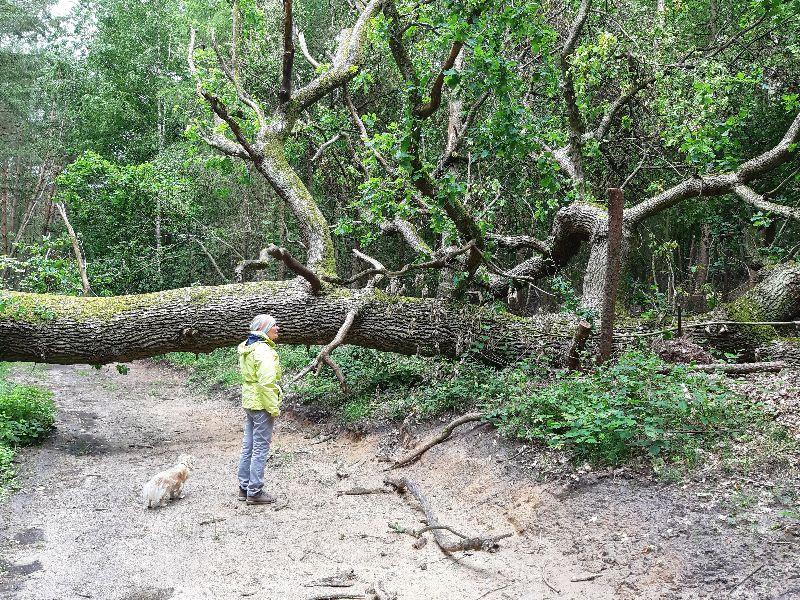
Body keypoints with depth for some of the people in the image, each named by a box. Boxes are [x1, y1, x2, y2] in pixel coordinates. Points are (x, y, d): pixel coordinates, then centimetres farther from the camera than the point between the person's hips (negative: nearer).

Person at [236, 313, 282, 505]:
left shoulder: (246, 348, 11)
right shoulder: (264, 351, -20)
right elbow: (267, 383, -25)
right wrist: (274, 408, -18)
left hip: (249, 402, 10)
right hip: (262, 404, -10)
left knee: (248, 446, 16)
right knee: (260, 448, -1)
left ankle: (244, 487, 25)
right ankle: (255, 492, 6)